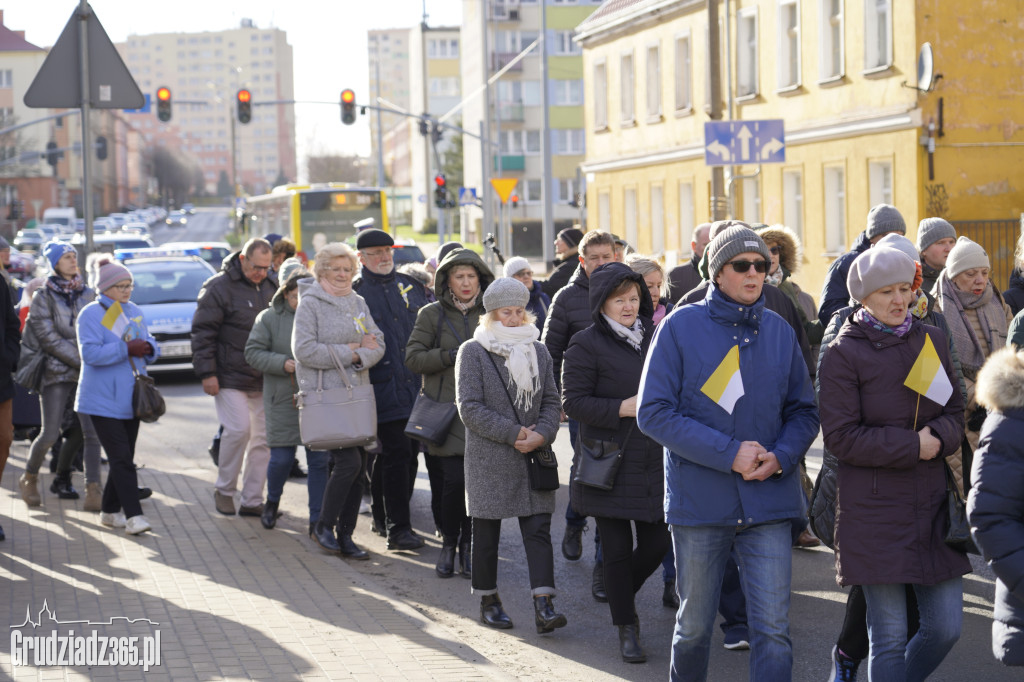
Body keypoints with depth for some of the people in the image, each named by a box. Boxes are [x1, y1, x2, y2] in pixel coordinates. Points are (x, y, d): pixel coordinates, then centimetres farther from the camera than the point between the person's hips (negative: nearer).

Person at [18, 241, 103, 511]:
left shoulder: (89, 294, 10)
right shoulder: (44, 297, 0)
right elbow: (49, 337, -7)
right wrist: (80, 360, -13)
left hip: (87, 372, 3)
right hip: (56, 372, -3)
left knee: (93, 432, -8)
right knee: (50, 434, -3)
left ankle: (93, 493, -7)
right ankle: (29, 479, 23)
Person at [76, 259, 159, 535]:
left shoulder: (135, 312, 13)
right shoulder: (91, 314, -8)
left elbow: (150, 344, 17)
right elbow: (90, 352, -19)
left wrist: (148, 347, -8)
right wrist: (126, 349, -22)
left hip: (130, 397, 7)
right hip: (103, 400, -7)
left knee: (124, 457, 12)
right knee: (121, 458, -13)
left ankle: (110, 511, 24)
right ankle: (133, 515, -17)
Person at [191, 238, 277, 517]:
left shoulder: (272, 285, 9)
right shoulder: (218, 287, -8)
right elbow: (202, 333, -8)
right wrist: (207, 373, -13)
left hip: (264, 379, 6)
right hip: (231, 378, -6)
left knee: (264, 436, 4)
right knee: (238, 430, -14)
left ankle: (252, 500, 12)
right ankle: (224, 489, 6)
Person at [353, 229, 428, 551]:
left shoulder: (410, 284, 13)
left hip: (415, 384, 6)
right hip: (384, 387, -6)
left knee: (410, 452, 9)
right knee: (396, 452, -11)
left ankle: (385, 516, 23)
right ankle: (397, 528, -9)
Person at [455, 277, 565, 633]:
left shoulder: (538, 351, 12)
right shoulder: (473, 352, -2)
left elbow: (551, 401, 12)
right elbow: (469, 407, -9)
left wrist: (541, 434, -9)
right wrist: (513, 433, -14)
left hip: (534, 458, 3)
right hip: (488, 460, -3)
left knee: (538, 529, -6)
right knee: (487, 534, 6)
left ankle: (543, 605, -11)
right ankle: (488, 601, 20)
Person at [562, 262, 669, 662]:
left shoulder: (653, 335, 10)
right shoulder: (586, 345, -6)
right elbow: (573, 402, -10)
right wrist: (623, 407, -19)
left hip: (654, 463, 5)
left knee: (657, 543, 5)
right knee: (617, 550, 2)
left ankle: (624, 593, 34)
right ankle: (626, 628, 15)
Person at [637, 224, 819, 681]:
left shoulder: (779, 331, 6)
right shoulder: (681, 326, -4)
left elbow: (803, 411, 11)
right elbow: (654, 412, -10)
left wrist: (781, 457, -11)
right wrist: (730, 453, -17)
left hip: (768, 503, 2)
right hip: (700, 501, -2)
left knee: (773, 631, -5)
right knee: (694, 627, 12)